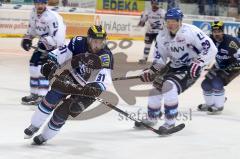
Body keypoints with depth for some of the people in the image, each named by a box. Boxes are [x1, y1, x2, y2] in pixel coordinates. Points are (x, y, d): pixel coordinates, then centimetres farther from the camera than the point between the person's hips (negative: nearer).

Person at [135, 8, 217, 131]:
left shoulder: (191, 32, -23)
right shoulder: (162, 36, -2)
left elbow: (210, 48, -22)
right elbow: (159, 57, 8)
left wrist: (198, 63, -29)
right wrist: (152, 71, -7)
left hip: (190, 69, -8)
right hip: (173, 66, 8)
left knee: (169, 86, -26)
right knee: (156, 86, 7)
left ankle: (170, 122, -17)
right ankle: (151, 118, 29)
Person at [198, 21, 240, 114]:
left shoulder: (230, 42, -32)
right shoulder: (211, 40, -13)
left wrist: (228, 69, -29)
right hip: (220, 66, 7)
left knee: (217, 83, -22)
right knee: (206, 84, 4)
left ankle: (219, 106, -3)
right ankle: (210, 104, 28)